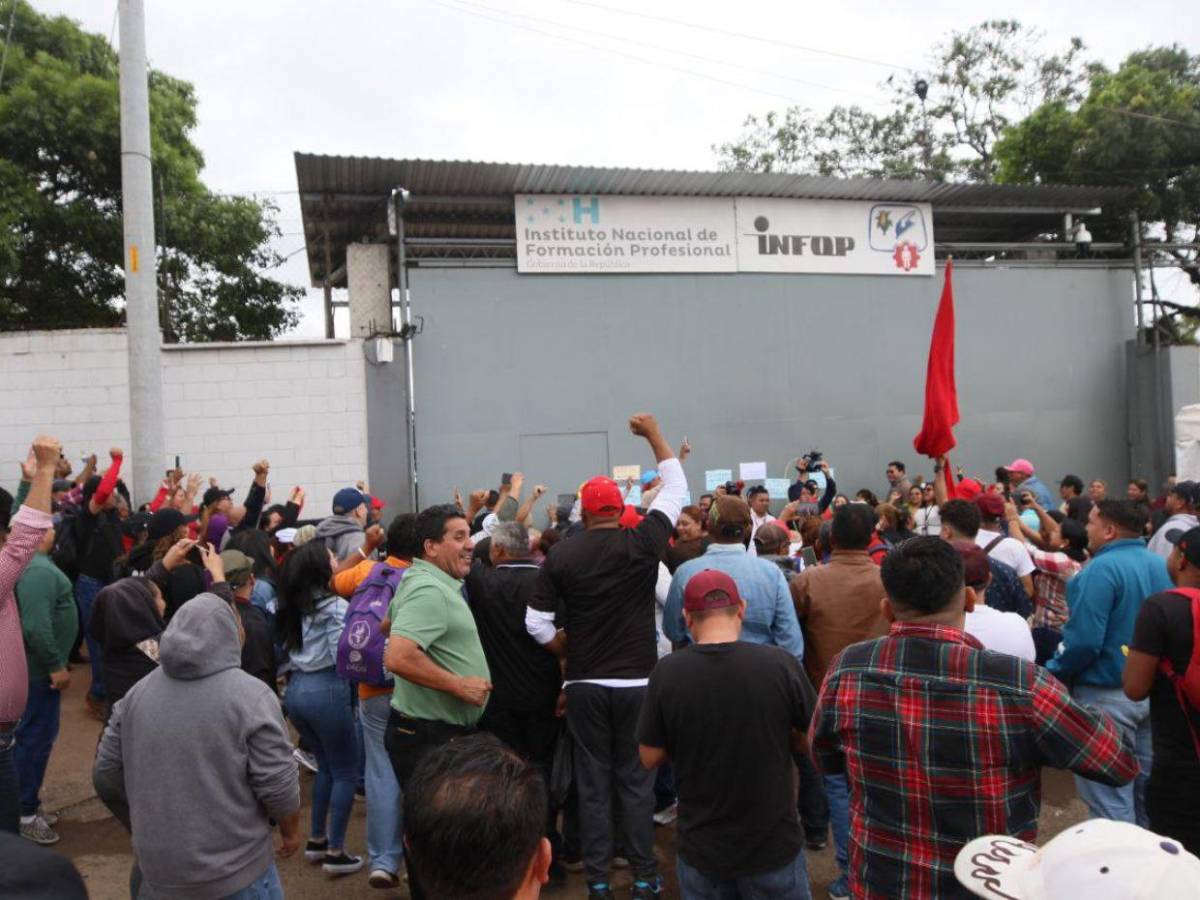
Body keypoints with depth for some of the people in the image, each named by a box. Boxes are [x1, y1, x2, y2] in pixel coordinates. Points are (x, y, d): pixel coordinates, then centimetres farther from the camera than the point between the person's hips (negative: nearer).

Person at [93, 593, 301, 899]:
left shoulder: (137, 694, 0)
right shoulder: (250, 695, -16)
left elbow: (106, 776, 6)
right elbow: (277, 783, -16)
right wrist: (291, 830, 1)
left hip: (159, 873, 5)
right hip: (236, 873, -4)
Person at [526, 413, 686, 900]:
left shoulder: (561, 555, -5)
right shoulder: (642, 543, -7)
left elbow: (536, 623, -4)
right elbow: (676, 488, 6)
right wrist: (653, 433, 14)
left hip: (584, 685, 1)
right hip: (636, 682, 0)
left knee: (592, 784, 11)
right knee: (636, 782, 11)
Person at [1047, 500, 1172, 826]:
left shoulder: (1102, 569, -20)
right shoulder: (1160, 565, 6)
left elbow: (1084, 640, -24)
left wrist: (1053, 674, -10)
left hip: (1107, 694, -9)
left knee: (1108, 795, 1)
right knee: (1145, 786, 20)